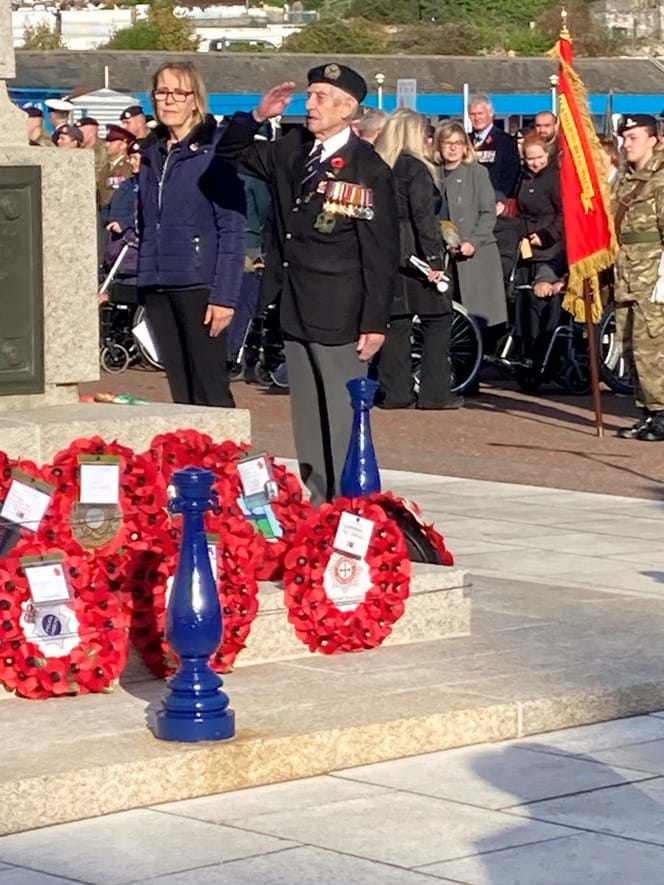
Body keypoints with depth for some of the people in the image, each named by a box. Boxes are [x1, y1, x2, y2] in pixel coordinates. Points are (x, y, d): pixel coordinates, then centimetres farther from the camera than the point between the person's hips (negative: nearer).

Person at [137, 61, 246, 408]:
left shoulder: (214, 152, -6)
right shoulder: (151, 155, 14)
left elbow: (232, 229, -10)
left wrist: (225, 295, -15)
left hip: (199, 285, -6)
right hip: (157, 286, 6)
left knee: (210, 391, -6)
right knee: (180, 391, 8)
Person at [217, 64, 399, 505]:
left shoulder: (368, 170, -10)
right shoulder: (292, 149, 9)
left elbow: (381, 252, -11)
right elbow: (232, 153, 19)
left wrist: (375, 321, -14)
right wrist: (257, 117, -1)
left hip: (340, 317, -7)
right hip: (295, 309, 7)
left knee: (343, 419, -4)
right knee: (307, 419, 13)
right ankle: (317, 505, 20)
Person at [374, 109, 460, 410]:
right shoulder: (416, 168, -10)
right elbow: (422, 216, -17)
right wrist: (434, 259, -19)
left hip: (387, 255, 7)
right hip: (414, 253, -7)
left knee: (396, 321, 8)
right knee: (437, 318, 1)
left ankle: (394, 392, 7)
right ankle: (435, 393, -2)